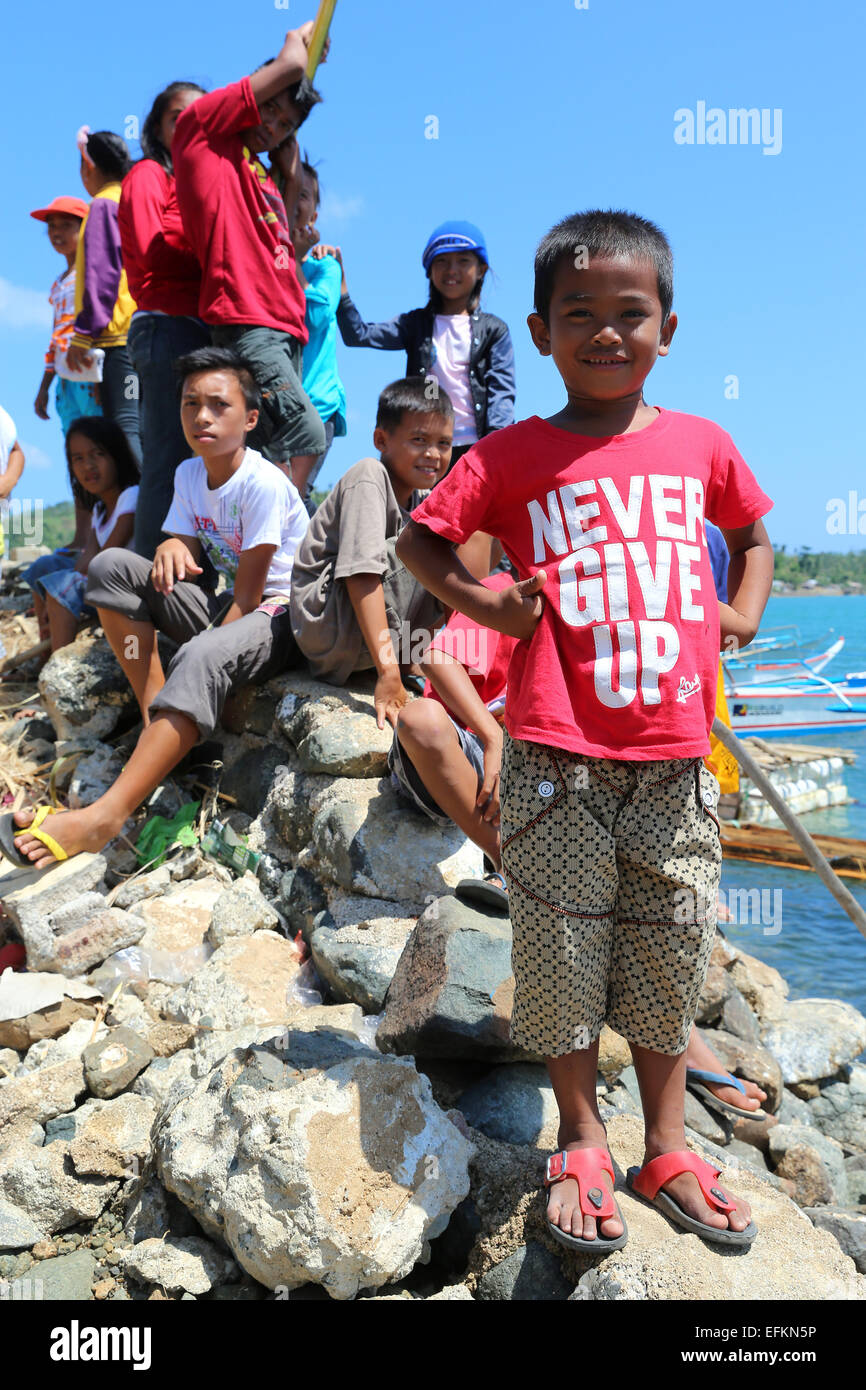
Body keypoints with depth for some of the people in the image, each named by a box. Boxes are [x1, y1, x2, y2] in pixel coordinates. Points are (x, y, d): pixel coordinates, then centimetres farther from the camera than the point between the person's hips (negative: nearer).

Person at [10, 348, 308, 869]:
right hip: (225, 609, 8)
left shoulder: (263, 484, -17)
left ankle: (107, 816, -45)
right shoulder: (189, 474, 6)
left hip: (282, 617, -8)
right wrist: (173, 547, -22)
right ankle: (156, 712, -12)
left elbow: (248, 593, -19)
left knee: (202, 657, -40)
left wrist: (208, 645, -23)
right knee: (111, 566, -8)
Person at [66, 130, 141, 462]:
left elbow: (101, 273, -11)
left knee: (123, 427, -15)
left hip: (118, 336, -8)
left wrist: (82, 334, -11)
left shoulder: (104, 205, -3)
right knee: (141, 428, 8)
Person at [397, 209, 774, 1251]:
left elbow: (754, 531, 26)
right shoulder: (513, 455, 1)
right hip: (558, 755, -2)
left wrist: (743, 612, 10)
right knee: (561, 950, 6)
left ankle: (667, 1148, 32)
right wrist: (487, 606, -3)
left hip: (674, 755, 3)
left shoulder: (702, 444, 9)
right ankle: (581, 1142, 29)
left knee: (668, 957, 12)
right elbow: (417, 537, 10)